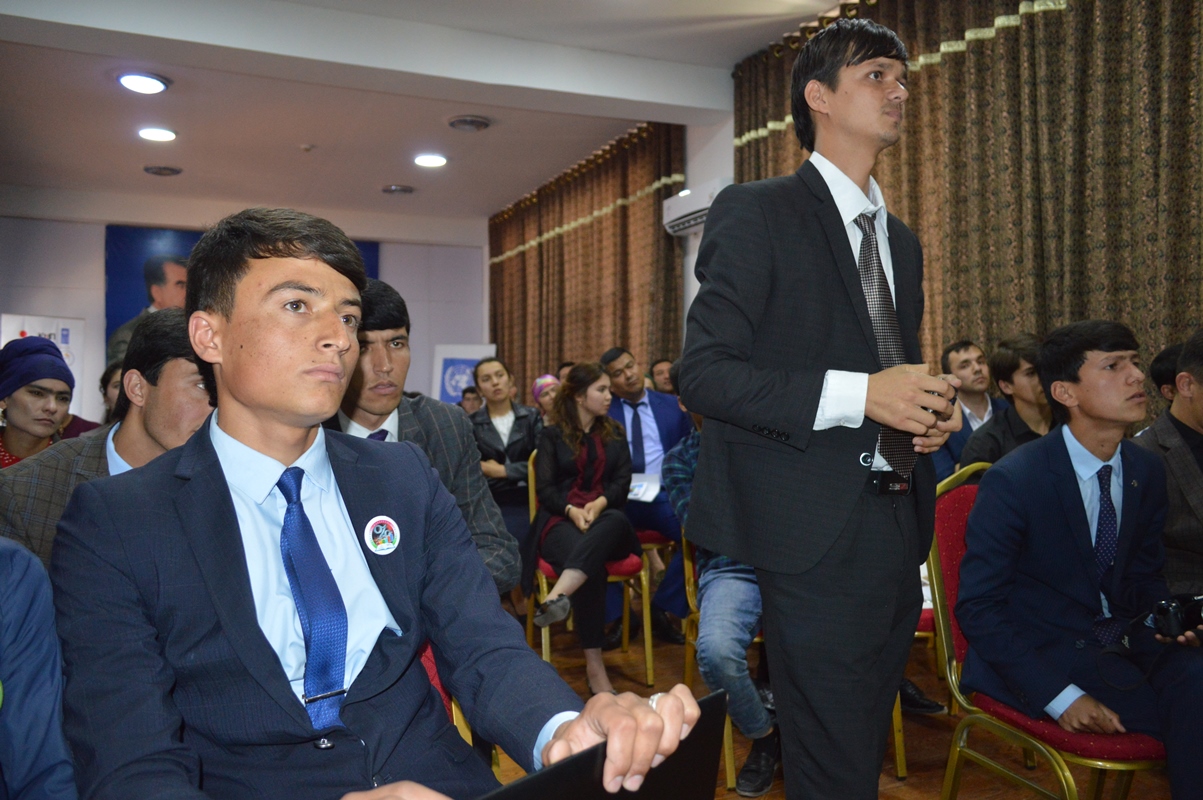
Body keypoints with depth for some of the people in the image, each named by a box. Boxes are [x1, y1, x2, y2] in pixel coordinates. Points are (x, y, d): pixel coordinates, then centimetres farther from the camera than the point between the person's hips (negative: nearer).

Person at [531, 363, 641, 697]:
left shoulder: (614, 434, 22)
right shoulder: (552, 435, 13)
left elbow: (622, 482, 9)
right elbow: (544, 489, 3)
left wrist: (600, 503, -13)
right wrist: (571, 510, -17)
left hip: (605, 516, 2)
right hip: (561, 519, -2)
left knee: (617, 520, -39)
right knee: (592, 568, -37)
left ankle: (558, 595, -59)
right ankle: (594, 664, -41)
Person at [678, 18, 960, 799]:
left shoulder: (902, 240, 18)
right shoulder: (757, 213, -5)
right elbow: (704, 374, -14)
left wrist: (931, 412, 2)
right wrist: (857, 393, -22)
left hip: (899, 527, 8)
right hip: (818, 536, -7)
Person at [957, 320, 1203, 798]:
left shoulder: (1146, 471, 2)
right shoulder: (1012, 481, -17)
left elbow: (1144, 574, 17)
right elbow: (976, 608, -14)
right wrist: (1059, 696, -21)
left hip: (1123, 636, 6)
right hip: (1042, 651, -5)